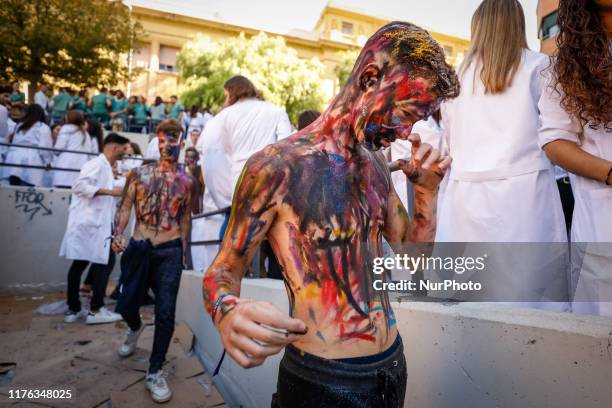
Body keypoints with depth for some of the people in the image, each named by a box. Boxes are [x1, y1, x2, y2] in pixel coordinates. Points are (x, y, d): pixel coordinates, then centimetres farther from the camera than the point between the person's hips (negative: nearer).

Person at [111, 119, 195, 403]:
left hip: (169, 252, -1)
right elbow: (125, 207, 0)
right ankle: (135, 327, 51)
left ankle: (155, 372, 18)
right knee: (126, 305, 12)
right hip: (138, 248, 1)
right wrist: (117, 234, -17)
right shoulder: (140, 173, 3)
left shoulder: (186, 181, 3)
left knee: (165, 314, 0)